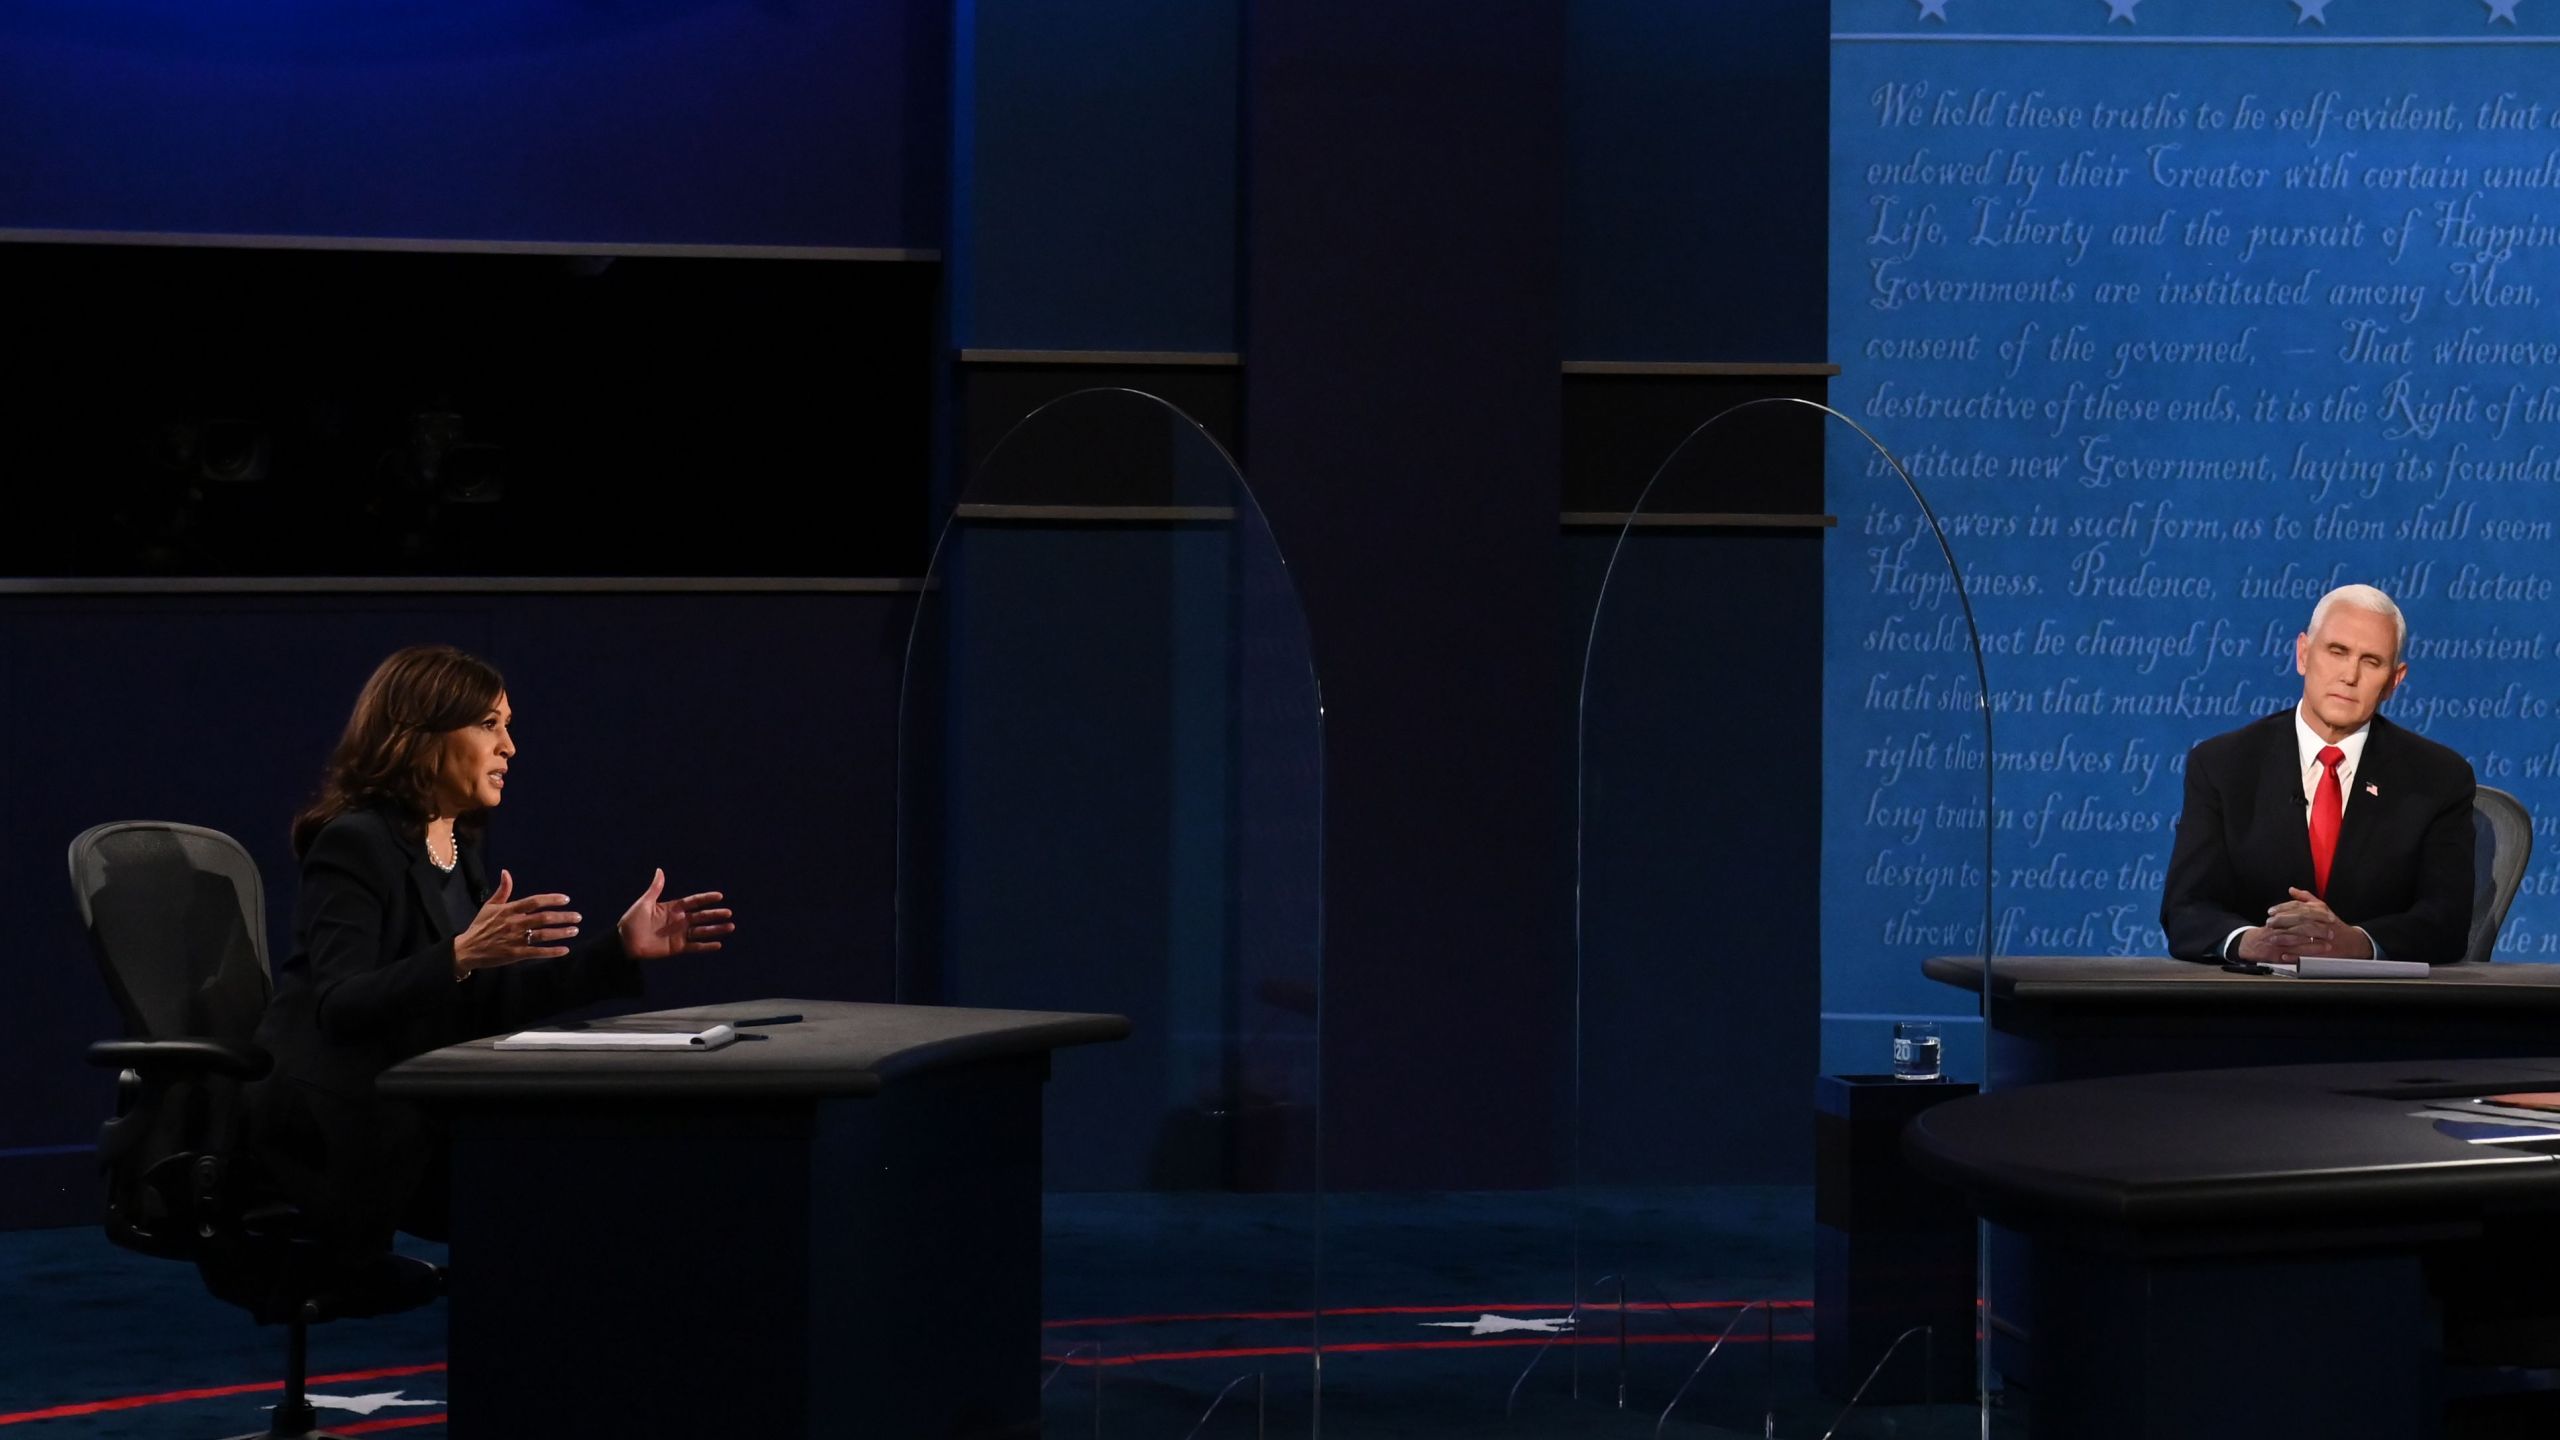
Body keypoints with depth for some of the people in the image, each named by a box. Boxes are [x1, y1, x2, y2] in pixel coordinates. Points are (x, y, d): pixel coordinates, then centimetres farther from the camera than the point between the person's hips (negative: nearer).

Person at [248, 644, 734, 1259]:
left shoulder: (460, 847, 14)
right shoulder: (354, 845, -13)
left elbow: (494, 1004, 15)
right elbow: (340, 1009, -25)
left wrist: (620, 948, 7)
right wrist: (460, 956, -38)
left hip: (413, 1111, 8)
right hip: (334, 1126, -8)